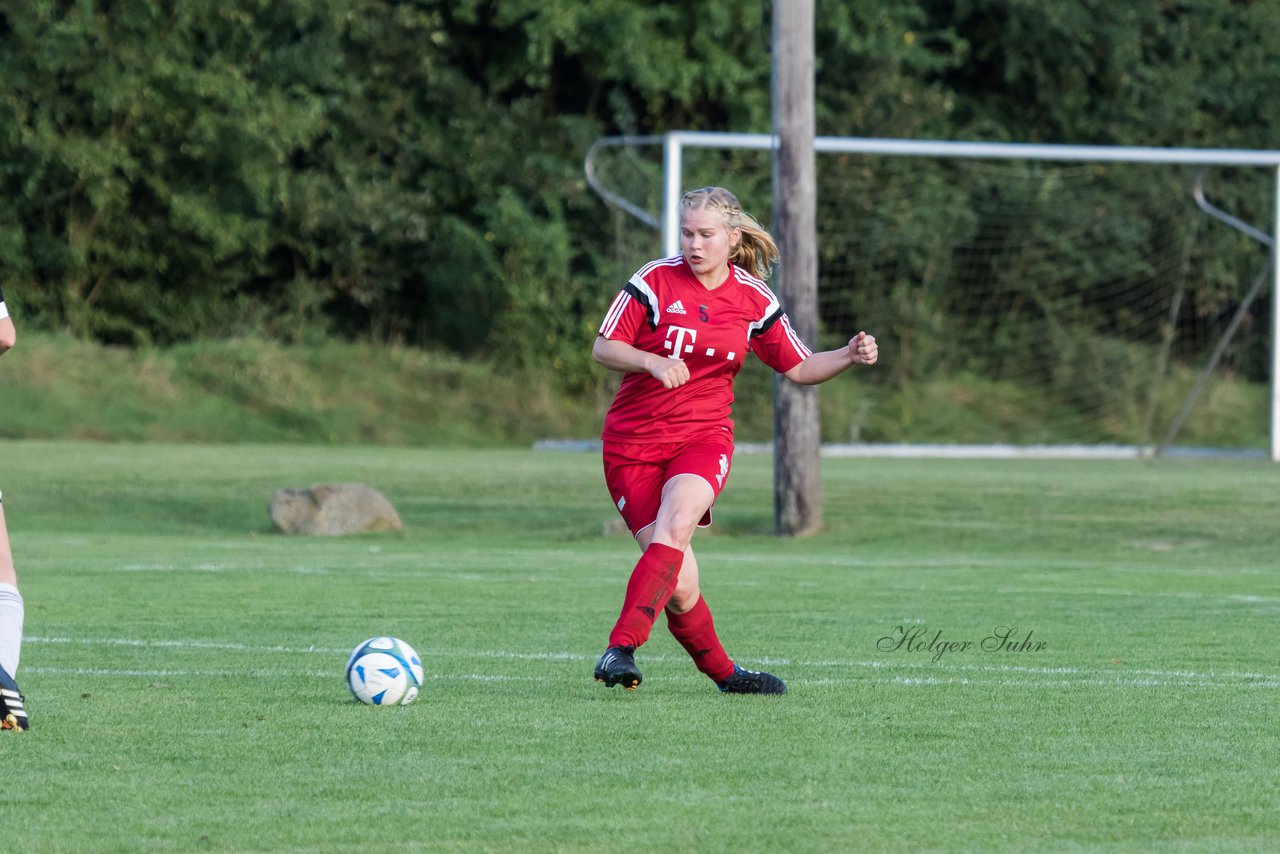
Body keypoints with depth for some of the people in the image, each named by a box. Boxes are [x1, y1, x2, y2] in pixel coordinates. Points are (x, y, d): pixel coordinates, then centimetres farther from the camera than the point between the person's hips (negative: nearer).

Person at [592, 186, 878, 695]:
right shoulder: (655, 280, -5)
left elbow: (798, 368, 12)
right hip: (633, 443, -1)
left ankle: (621, 648, -36)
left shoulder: (754, 302, 3)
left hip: (704, 438, 1)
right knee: (679, 586, -8)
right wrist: (652, 361, -23)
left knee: (675, 525, -31)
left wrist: (849, 357, -6)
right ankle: (721, 672, 15)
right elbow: (603, 348, -5)